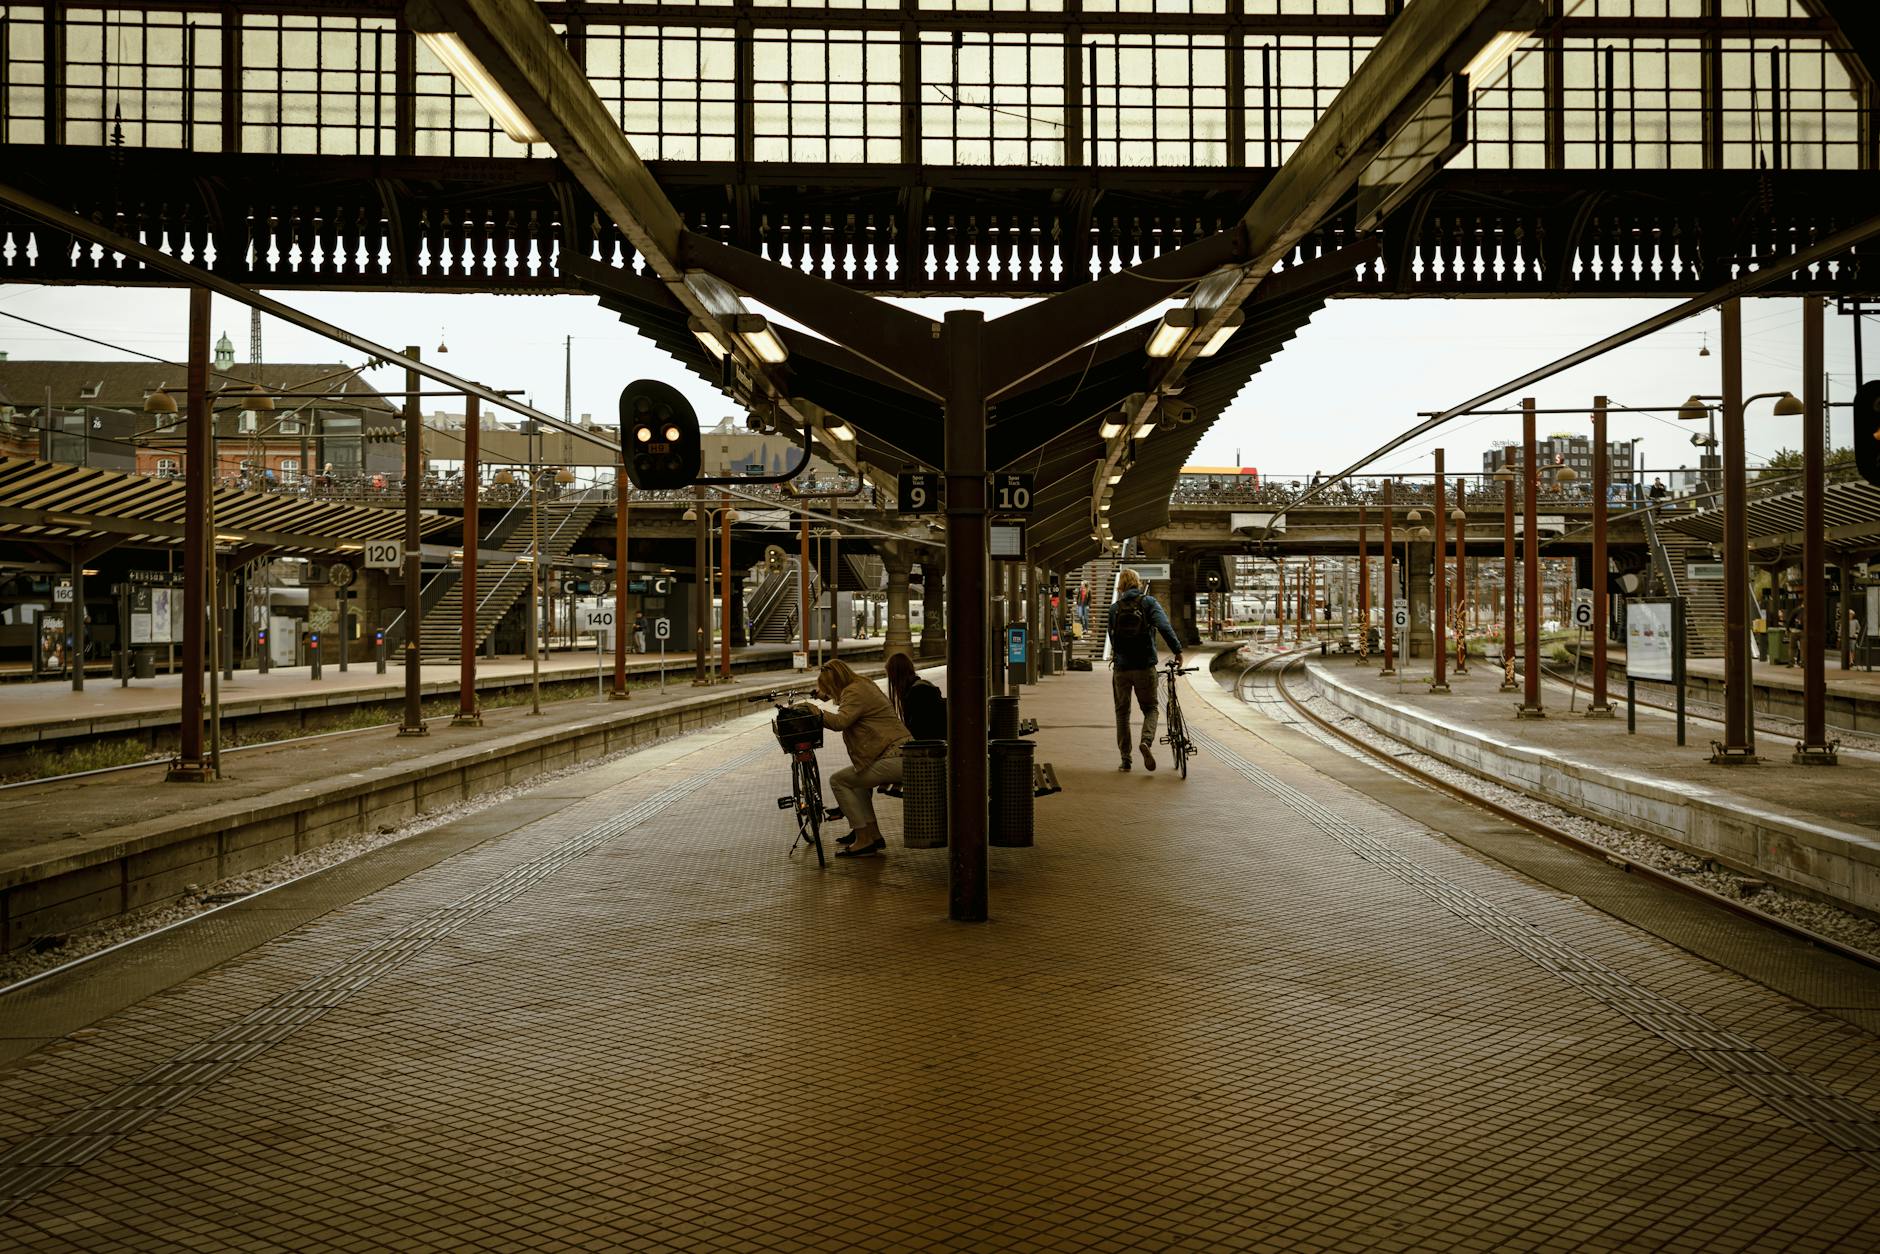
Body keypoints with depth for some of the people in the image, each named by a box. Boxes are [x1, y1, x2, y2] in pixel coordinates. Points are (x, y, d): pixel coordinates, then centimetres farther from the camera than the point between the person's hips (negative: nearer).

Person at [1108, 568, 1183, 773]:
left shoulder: (1115, 608, 5)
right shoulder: (1148, 602, -2)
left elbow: (1112, 637, 12)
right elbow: (1164, 626, -16)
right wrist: (1177, 650, -15)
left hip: (1121, 667, 2)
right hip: (1145, 666, -2)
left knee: (1122, 712, 12)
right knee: (1150, 708, 11)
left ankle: (1125, 759, 10)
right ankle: (1146, 741, -18)